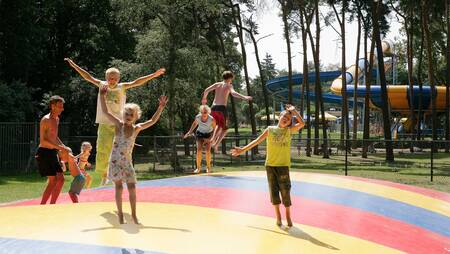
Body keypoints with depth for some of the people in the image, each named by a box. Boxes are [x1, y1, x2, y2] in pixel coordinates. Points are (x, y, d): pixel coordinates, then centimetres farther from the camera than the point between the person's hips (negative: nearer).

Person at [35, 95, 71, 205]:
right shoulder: (46, 119, -14)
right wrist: (58, 147, -22)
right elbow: (42, 140, -19)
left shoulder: (57, 119, 14)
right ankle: (41, 206, -7)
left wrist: (63, 146, 13)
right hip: (44, 152, -9)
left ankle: (52, 205, 13)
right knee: (53, 180, -12)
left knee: (60, 179, 7)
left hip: (52, 153, 9)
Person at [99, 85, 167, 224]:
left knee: (132, 187, 0)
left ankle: (134, 214, 11)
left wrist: (161, 107, -1)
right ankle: (120, 214, 8)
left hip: (127, 162, 2)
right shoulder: (119, 124, -2)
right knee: (119, 187, -2)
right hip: (115, 160, -2)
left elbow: (152, 121, 5)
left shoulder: (137, 128, 4)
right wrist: (102, 96, -11)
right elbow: (105, 111, -5)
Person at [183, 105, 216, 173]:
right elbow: (195, 123, 1)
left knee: (208, 150, -13)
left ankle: (208, 167, 5)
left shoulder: (211, 119, -29)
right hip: (200, 133, 1)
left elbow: (215, 129, -12)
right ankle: (198, 167, -4)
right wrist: (189, 132, 1)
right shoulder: (198, 117, -22)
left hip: (208, 134, -1)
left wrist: (211, 138, -19)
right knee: (199, 149, -14)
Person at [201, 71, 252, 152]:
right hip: (222, 108, -5)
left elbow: (206, 90, 7)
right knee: (224, 129, 10)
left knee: (219, 125, 29)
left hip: (213, 108, 5)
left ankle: (213, 140, 11)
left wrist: (204, 98, 25)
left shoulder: (217, 84, 16)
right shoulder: (229, 85, 3)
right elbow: (233, 93, -17)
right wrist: (244, 97, -26)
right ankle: (216, 145, -8)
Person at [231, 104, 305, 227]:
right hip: (270, 164, 1)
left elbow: (302, 124, -12)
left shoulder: (289, 130, 3)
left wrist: (294, 112, -8)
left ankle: (288, 216, 13)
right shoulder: (270, 129, 4)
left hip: (283, 165, -1)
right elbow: (257, 141, 6)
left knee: (285, 191, -3)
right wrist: (243, 150, 4)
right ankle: (278, 216, 17)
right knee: (274, 190, 5)